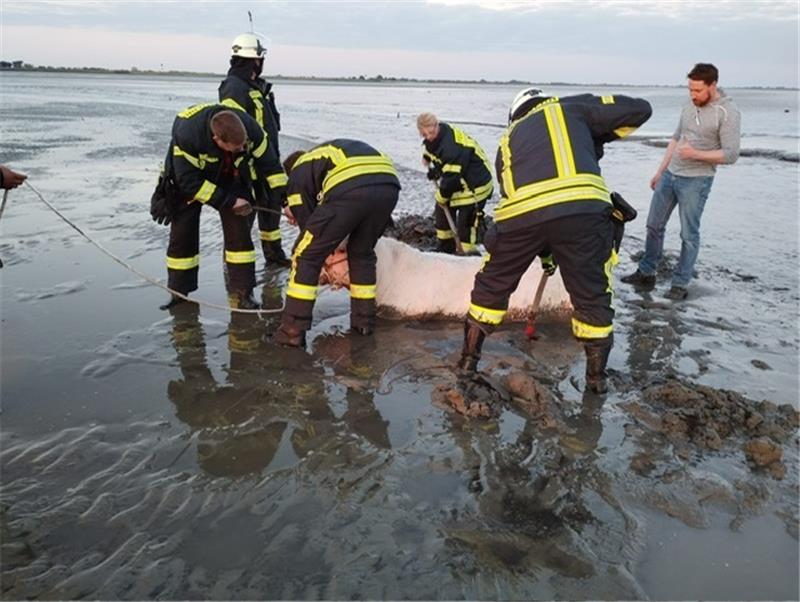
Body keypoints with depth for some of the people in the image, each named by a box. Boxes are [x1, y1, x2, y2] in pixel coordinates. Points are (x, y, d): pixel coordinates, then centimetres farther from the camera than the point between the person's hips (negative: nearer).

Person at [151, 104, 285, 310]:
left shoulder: (250, 128, -32)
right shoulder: (186, 134, -40)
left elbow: (270, 165, -18)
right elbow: (189, 182, -30)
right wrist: (229, 202, -29)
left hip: (229, 179, 2)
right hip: (187, 181, -2)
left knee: (239, 232, -10)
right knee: (182, 236, -1)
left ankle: (241, 293, -2)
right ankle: (178, 292, 18)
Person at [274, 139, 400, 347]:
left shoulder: (298, 173, 27)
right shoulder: (331, 150, 44)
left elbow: (307, 223, 24)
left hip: (350, 190, -5)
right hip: (389, 186, 6)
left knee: (306, 255, 11)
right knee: (362, 252, 28)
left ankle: (293, 330, 12)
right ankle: (364, 320, 33)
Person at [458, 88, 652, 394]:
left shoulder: (509, 138, 34)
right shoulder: (571, 107, 25)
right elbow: (639, 110, 20)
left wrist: (544, 251, 43)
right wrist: (598, 138, 35)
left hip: (520, 213, 2)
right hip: (580, 208, -2)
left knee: (492, 284, 24)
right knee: (592, 294, 17)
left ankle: (469, 357, 32)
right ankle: (597, 376, 29)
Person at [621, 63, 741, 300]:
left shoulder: (728, 113, -11)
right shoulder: (689, 106, 8)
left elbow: (730, 155, -15)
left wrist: (696, 154, -25)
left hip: (696, 181, -7)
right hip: (670, 175, 7)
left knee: (689, 234, -1)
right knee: (654, 225, 11)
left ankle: (680, 284, 8)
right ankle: (646, 273, 23)